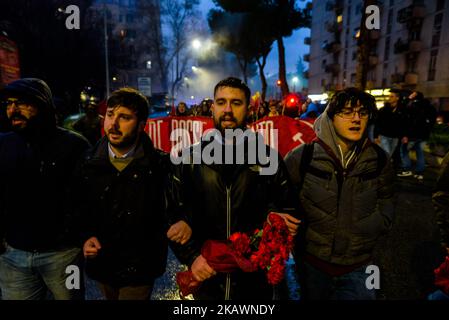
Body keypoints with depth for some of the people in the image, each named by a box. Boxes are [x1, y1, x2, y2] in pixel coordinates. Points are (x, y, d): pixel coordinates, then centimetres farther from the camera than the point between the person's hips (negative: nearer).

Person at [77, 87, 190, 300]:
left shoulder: (160, 164, -15)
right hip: (101, 265, 4)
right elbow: (80, 208, 7)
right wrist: (86, 236, -7)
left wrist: (187, 222, -28)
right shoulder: (89, 163, -5)